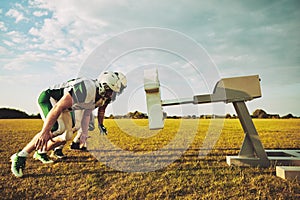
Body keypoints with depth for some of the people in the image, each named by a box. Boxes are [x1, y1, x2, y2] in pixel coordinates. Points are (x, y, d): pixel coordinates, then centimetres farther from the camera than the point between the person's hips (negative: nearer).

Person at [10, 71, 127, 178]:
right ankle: (20, 157, -15)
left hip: (64, 106, 9)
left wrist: (84, 136, 10)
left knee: (67, 136, 4)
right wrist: (44, 132, -38)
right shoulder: (86, 89, -37)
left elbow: (86, 116, 9)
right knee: (54, 130, -26)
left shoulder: (98, 98, -6)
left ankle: (41, 153, 24)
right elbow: (58, 108, -38)